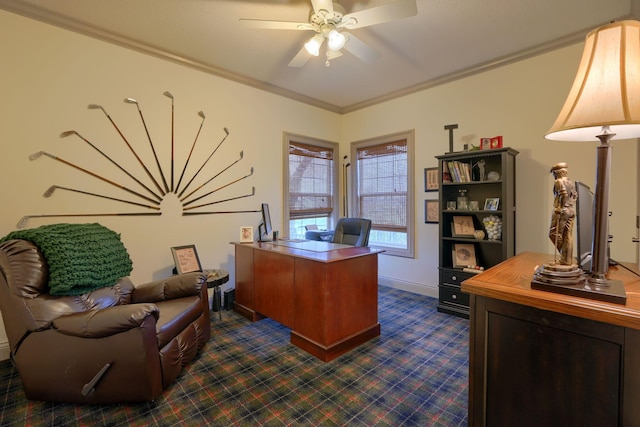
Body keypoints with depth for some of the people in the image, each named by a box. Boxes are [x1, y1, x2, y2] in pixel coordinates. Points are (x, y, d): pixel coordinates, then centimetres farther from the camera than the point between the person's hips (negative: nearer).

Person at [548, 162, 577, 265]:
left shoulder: (559, 182, -9)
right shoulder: (571, 182, 15)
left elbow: (564, 194, -21)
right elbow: (575, 196, 17)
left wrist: (560, 208, -16)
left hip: (562, 211, -8)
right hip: (571, 211, 8)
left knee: (554, 234, -1)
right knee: (568, 236, 7)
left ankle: (565, 257, 1)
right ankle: (567, 260, 10)